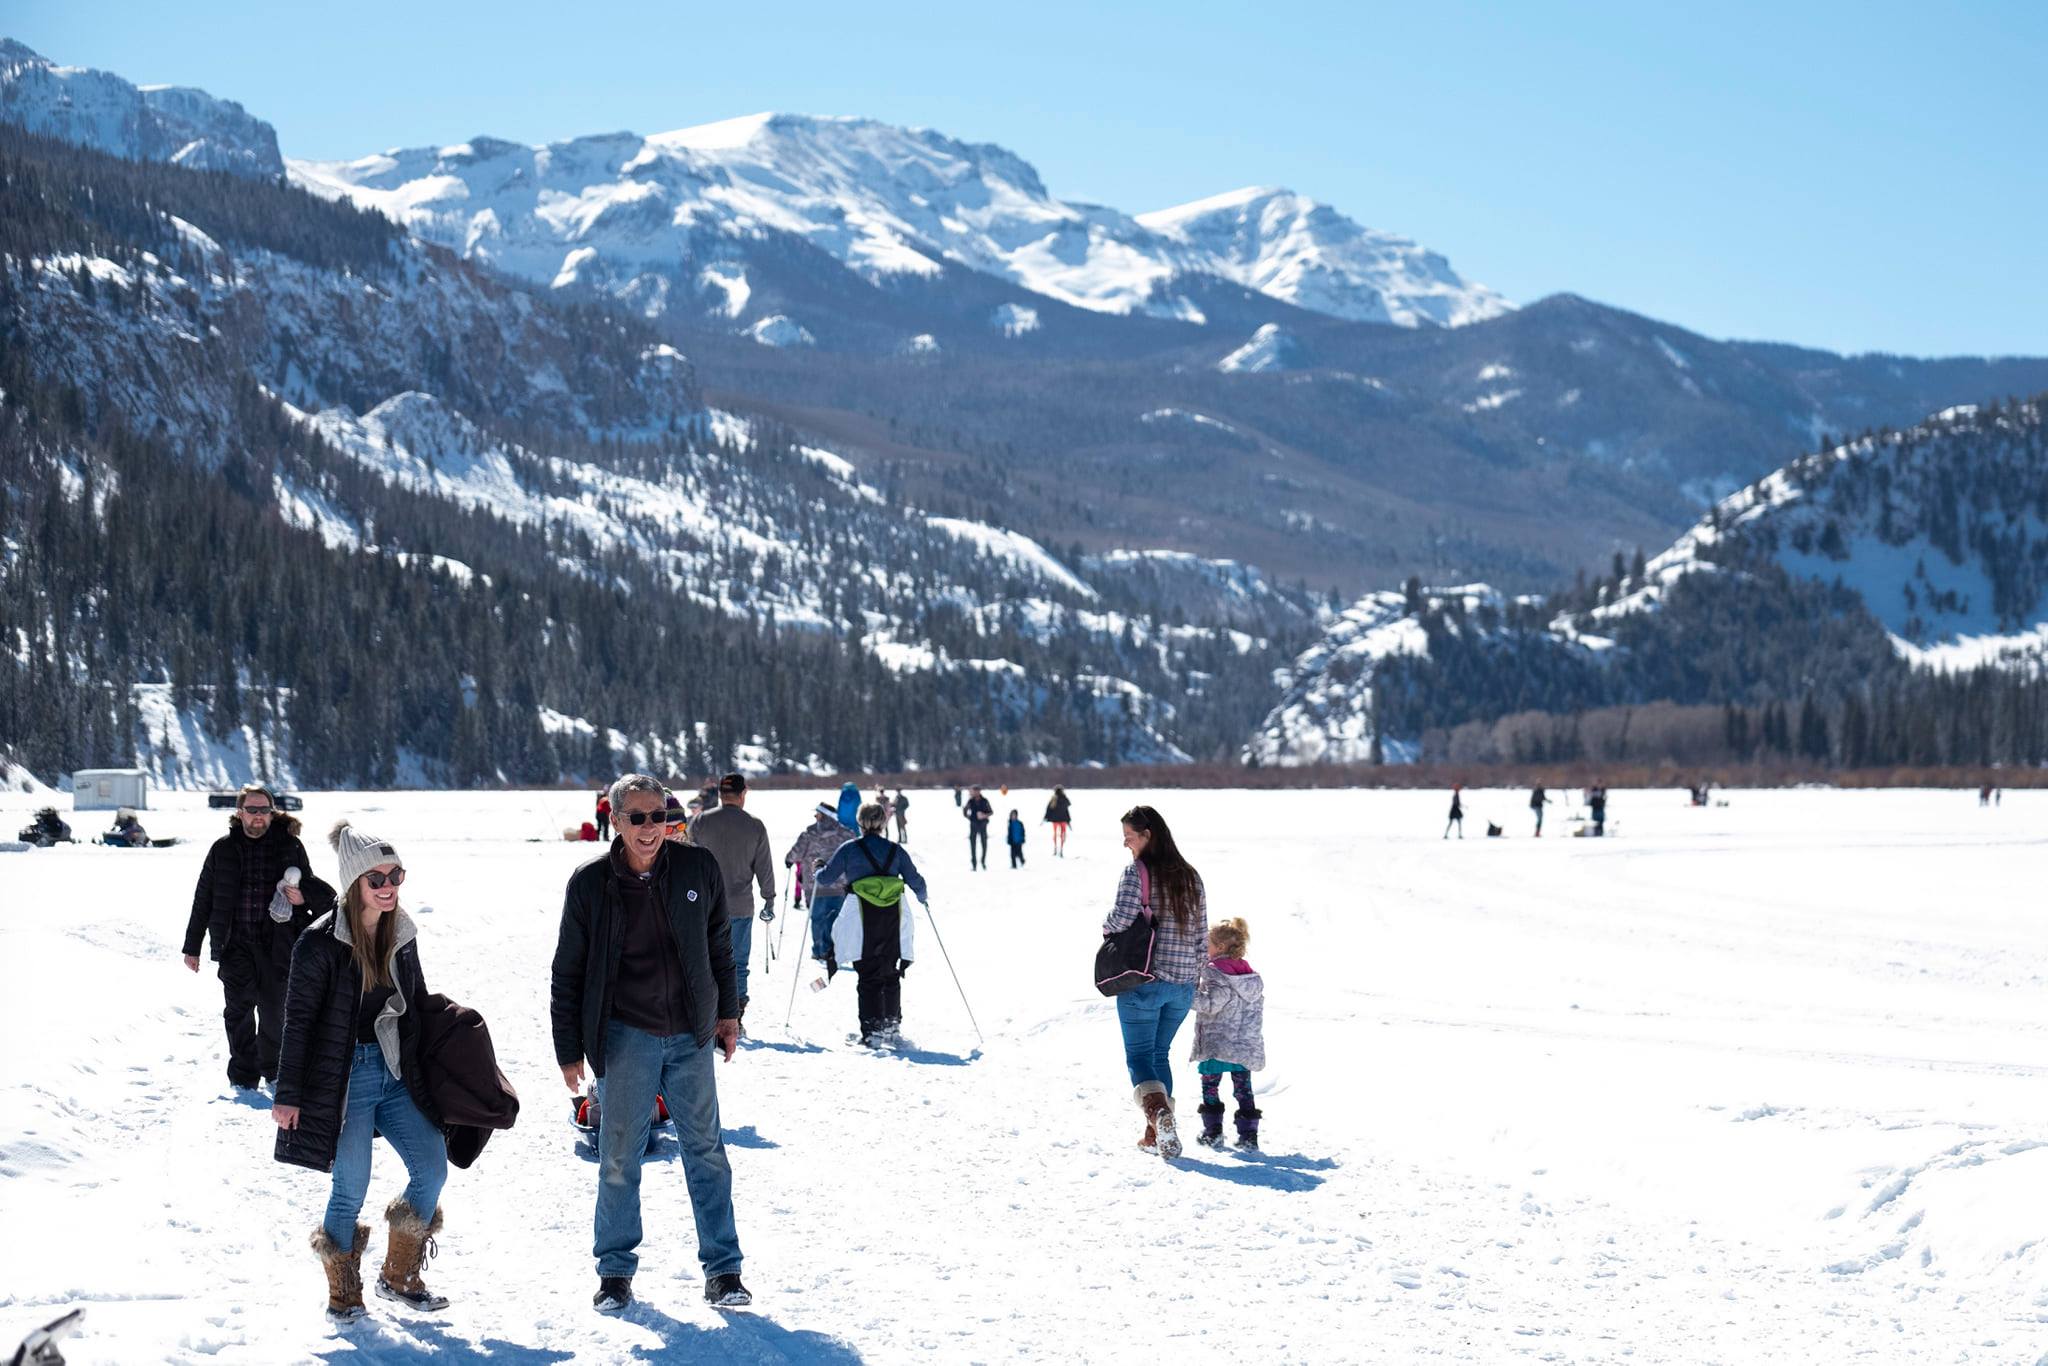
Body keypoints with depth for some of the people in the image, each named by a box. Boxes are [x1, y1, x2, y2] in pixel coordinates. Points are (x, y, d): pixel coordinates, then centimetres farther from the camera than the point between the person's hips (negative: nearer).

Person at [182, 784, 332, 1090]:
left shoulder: (290, 847, 4)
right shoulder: (223, 849, 5)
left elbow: (310, 884, 17)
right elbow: (202, 899, 10)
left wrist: (303, 896, -9)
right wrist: (192, 947, 10)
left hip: (276, 945, 0)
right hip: (235, 945, 0)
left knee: (274, 1010, 5)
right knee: (239, 1010, -3)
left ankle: (273, 1070, 23)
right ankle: (243, 1076, 4)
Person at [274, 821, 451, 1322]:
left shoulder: (402, 936, 7)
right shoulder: (321, 943, -12)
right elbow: (298, 1021, -10)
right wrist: (288, 1094, -11)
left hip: (395, 1074, 6)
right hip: (343, 1077, -6)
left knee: (432, 1170, 1)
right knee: (350, 1188, -5)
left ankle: (399, 1277, 17)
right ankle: (343, 1293, 13)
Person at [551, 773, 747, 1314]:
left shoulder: (698, 868, -2)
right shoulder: (590, 883, -7)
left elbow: (719, 944, 12)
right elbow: (568, 972, 0)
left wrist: (727, 1011, 13)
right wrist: (569, 1050, 1)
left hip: (691, 1034, 2)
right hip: (627, 1034, -2)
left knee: (706, 1149, 5)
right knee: (619, 1156, 1)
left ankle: (722, 1269, 13)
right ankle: (615, 1271, 16)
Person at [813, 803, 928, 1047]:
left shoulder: (849, 849, 0)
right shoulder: (896, 850, 6)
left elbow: (826, 878, 6)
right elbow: (916, 881, 9)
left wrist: (819, 871, 29)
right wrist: (923, 898, 30)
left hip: (862, 921, -2)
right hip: (893, 919, 2)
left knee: (868, 977, 1)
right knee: (891, 975, 15)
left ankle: (872, 1032, -7)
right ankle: (892, 1028, 15)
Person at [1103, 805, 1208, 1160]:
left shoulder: (1137, 873, -10)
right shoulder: (1190, 877, 9)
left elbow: (1120, 920, -19)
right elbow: (1201, 936, 11)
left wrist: (1106, 927, 4)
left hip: (1142, 981, -6)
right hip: (1183, 984, 6)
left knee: (1139, 1055, 0)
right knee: (1160, 1053, 18)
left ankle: (1158, 1112, -26)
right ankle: (1156, 1134, 15)